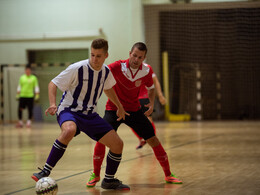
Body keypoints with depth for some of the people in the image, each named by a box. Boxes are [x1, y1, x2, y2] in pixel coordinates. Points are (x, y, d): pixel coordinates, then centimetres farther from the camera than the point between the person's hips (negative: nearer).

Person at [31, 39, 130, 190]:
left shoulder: (106, 72, 1)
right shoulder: (77, 69, -17)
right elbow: (53, 84, -11)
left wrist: (120, 107, 25)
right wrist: (53, 104, -27)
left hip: (90, 115, 6)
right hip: (69, 110, -6)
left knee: (118, 144, -3)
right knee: (69, 131, -42)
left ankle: (109, 180, 20)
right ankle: (45, 172, -32)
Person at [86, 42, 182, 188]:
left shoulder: (146, 71, -8)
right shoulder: (118, 67, -20)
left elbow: (151, 88, 11)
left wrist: (152, 104, -4)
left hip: (134, 110, 3)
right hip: (114, 109, -3)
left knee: (153, 139, -2)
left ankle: (168, 174, 12)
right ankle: (96, 175, 2)